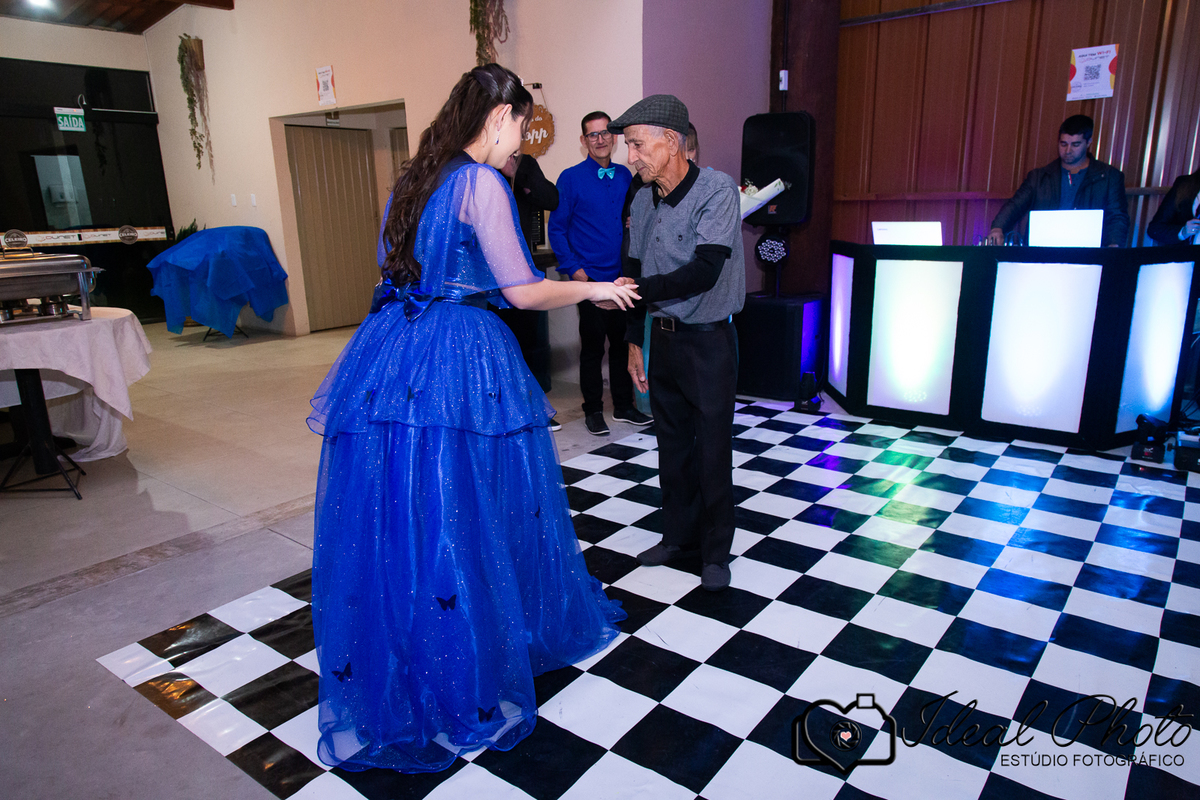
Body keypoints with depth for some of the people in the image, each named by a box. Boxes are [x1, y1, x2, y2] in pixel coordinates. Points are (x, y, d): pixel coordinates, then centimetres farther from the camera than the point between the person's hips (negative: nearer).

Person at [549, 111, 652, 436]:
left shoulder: (624, 175, 10)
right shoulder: (571, 178, -4)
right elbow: (557, 229, -3)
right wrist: (573, 268, -11)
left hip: (623, 277, 4)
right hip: (590, 278, -4)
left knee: (623, 342, 11)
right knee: (593, 346, 3)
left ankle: (624, 405, 25)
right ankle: (593, 411, 16)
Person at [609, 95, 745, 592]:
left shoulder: (717, 189, -14)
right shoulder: (642, 201, 6)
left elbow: (704, 271, -25)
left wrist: (637, 289, -23)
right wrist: (633, 340, 14)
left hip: (708, 340, -6)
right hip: (663, 337, 6)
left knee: (713, 450, 3)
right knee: (671, 443, 15)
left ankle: (716, 550, 20)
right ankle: (679, 534, 32)